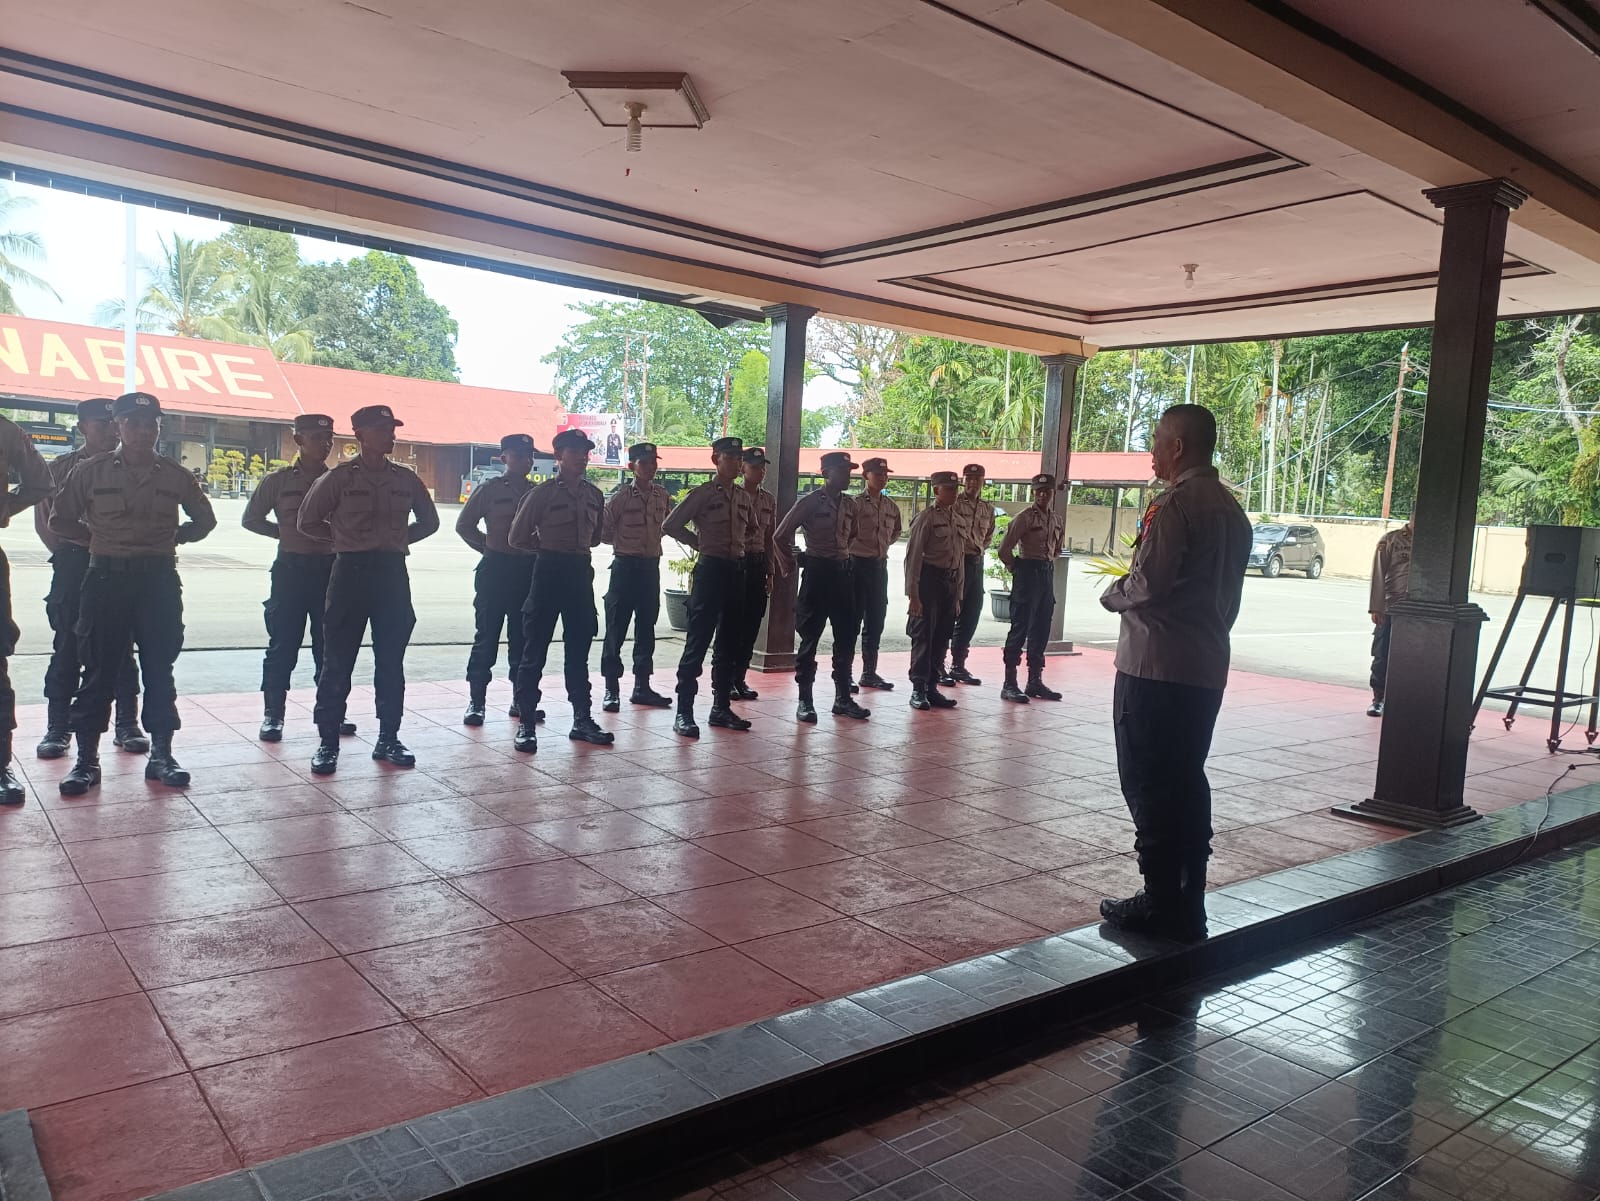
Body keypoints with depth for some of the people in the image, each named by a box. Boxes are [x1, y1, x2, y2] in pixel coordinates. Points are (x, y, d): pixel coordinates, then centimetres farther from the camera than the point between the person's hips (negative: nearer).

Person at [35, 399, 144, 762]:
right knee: (68, 647, 3)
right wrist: (65, 551, -4)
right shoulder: (60, 467, 7)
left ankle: (126, 724, 11)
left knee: (121, 647, 4)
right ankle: (57, 728, 11)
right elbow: (44, 519, 5)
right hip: (74, 565, 0)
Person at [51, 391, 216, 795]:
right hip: (106, 577, -1)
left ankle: (161, 754, 13)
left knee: (159, 668, 4)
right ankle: (86, 759, 11)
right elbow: (59, 521, 8)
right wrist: (98, 537, 2)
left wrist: (174, 537, 6)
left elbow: (205, 519, 18)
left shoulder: (175, 475, 5)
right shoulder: (91, 471, 1)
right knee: (98, 670, 3)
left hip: (159, 579, 1)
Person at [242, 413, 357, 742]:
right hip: (291, 567, -3)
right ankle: (272, 714, 10)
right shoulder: (278, 480, -1)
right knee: (283, 644, 1)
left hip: (330, 567, 3)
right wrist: (287, 533, -3)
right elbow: (251, 519, 5)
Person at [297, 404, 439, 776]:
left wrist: (398, 539, 7)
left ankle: (388, 739, 17)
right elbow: (309, 521, 4)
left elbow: (429, 521, 17)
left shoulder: (406, 478, 6)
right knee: (337, 661, 1)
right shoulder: (339, 476, -3)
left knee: (391, 661, 7)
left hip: (392, 572, 3)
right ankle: (328, 742, 9)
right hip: (350, 571, -3)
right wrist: (343, 539, 3)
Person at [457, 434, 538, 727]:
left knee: (523, 637, 9)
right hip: (495, 568, -4)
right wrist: (488, 548, 0)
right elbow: (464, 525, 3)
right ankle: (476, 701, 6)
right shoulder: (489, 489, -2)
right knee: (486, 636, 0)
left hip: (528, 569, 4)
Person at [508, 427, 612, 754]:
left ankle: (582, 720, 18)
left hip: (580, 571, 5)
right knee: (535, 649, 0)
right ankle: (525, 723, 6)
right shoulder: (542, 493, -7)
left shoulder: (594, 495, 8)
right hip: (549, 571, -5)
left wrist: (577, 546, 9)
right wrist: (549, 545, 7)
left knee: (579, 648, 11)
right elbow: (518, 537, -3)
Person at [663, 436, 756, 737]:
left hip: (737, 569, 7)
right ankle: (684, 712, -3)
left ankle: (720, 707, 20)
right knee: (698, 641, -6)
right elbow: (671, 526, -5)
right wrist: (702, 544, -1)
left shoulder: (744, 497, 11)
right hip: (710, 569, -7)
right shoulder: (703, 493, -7)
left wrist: (741, 546, 13)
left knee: (729, 642, 11)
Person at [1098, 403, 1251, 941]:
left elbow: (1147, 586, -19)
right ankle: (1188, 906, 20)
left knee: (1148, 785, -1)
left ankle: (1161, 905, 5)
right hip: (1207, 669, 9)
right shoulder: (1232, 510, 15)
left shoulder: (1176, 504, -13)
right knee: (1188, 783, 14)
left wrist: (1112, 592, -1)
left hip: (1154, 665, -9)